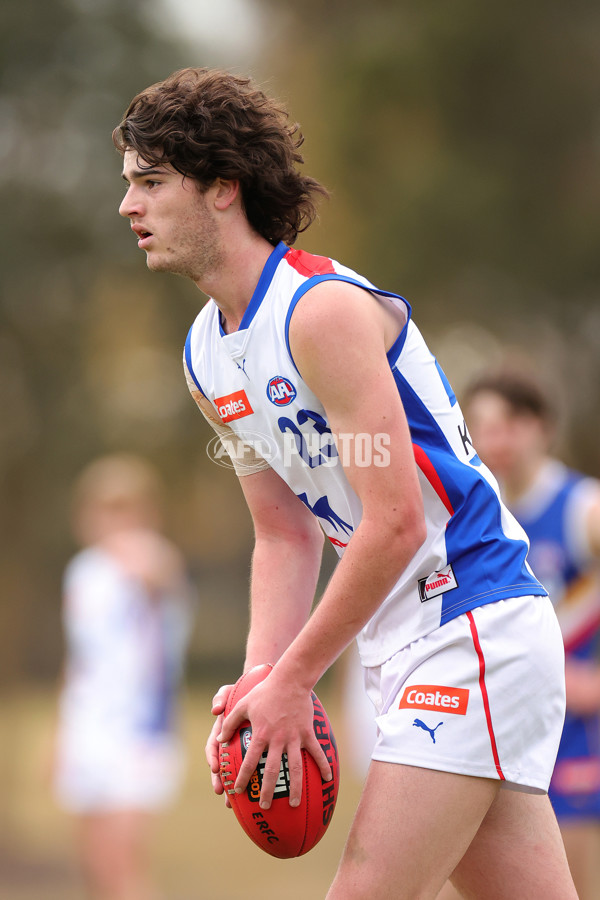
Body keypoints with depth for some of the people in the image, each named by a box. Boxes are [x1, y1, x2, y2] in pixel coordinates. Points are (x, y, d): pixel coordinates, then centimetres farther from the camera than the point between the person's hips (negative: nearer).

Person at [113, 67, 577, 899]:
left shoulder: (324, 309, -16)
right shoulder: (207, 356, 12)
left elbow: (396, 524, -20)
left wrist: (291, 682, -14)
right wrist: (260, 686, 0)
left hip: (473, 626, -9)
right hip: (408, 646, 9)